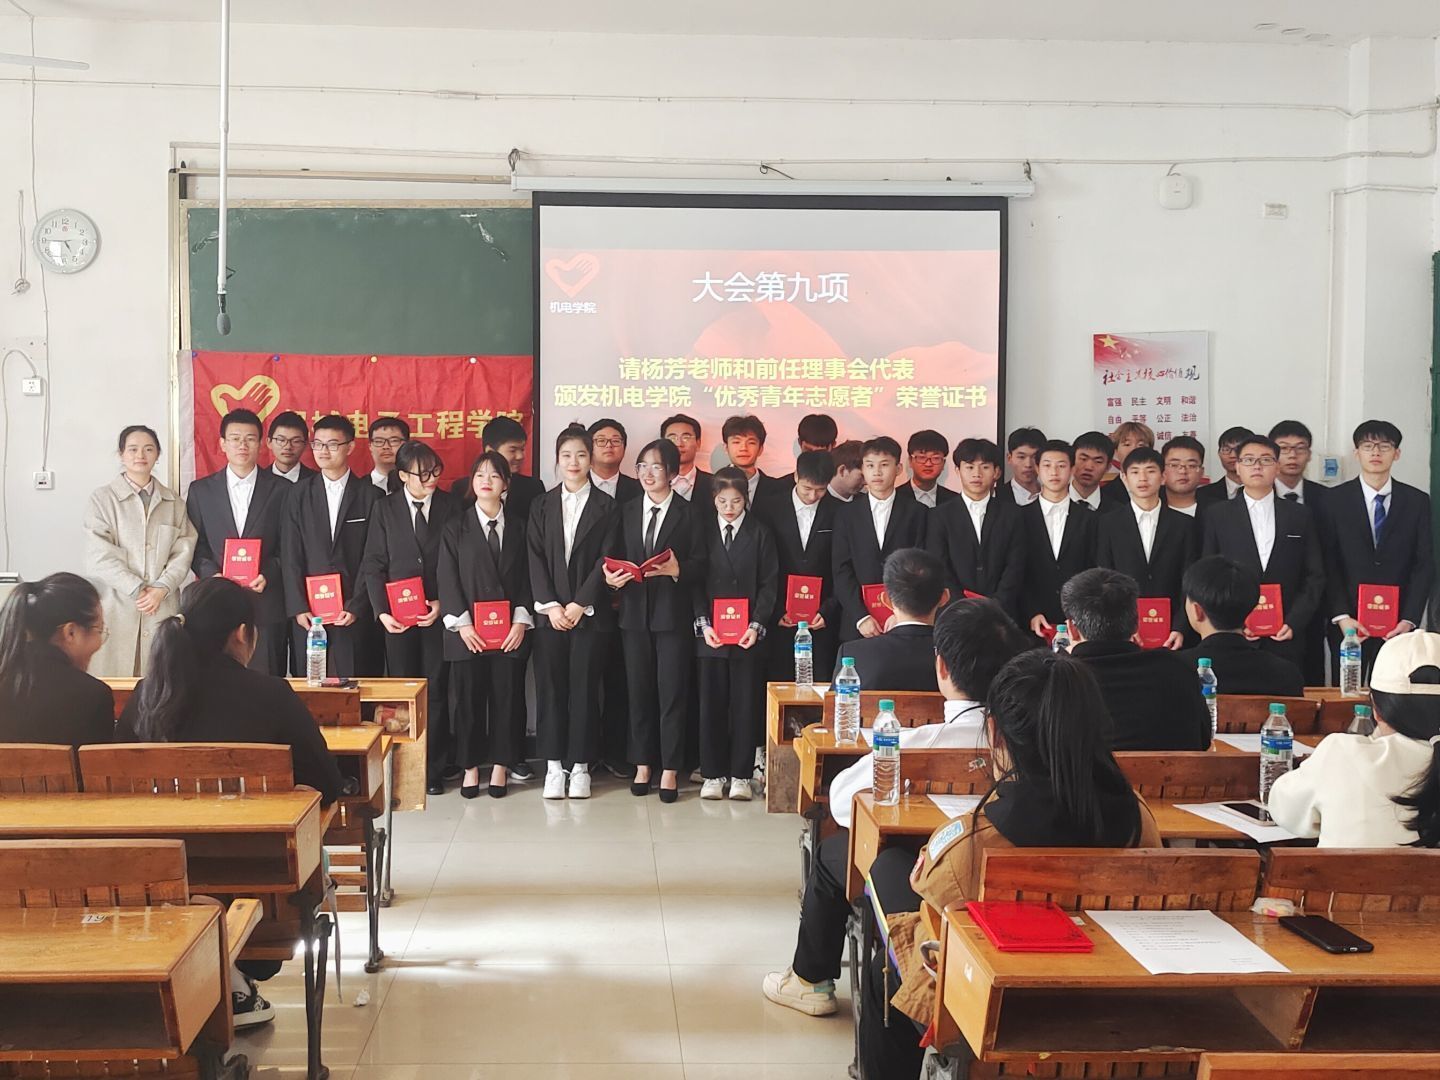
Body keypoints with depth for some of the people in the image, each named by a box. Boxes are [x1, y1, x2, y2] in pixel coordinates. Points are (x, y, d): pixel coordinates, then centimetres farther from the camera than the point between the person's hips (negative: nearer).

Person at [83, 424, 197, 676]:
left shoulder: (173, 502, 12)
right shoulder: (102, 498, 3)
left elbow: (183, 551, 5)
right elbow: (100, 555, -4)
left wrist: (161, 589, -9)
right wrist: (137, 590, -10)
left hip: (162, 606, 2)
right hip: (117, 606, -2)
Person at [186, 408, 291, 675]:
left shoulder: (281, 490, 7)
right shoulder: (201, 490, 11)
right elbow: (194, 545, 9)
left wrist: (268, 575, -11)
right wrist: (211, 574, -8)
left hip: (266, 605, -1)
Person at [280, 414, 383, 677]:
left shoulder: (370, 495, 3)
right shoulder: (300, 494, 9)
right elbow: (291, 556, 5)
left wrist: (356, 606, -9)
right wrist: (298, 608, -4)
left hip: (356, 614, -2)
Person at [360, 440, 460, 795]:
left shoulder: (451, 505, 2)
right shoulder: (385, 508, 4)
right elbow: (373, 565, 3)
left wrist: (444, 603, -8)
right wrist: (381, 611, -7)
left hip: (440, 613, 0)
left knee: (437, 692, 2)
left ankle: (434, 769, 9)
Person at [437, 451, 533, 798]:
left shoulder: (518, 527, 9)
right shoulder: (455, 527, 6)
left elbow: (527, 577, 6)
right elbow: (447, 577, 0)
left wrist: (521, 620, -6)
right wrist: (462, 623, -9)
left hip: (510, 630, 1)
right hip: (468, 632, -1)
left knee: (506, 696, 2)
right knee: (468, 697, 2)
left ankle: (500, 765, 13)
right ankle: (470, 767, 13)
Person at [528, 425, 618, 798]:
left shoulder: (606, 506, 4)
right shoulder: (542, 506, 10)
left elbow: (606, 560, -3)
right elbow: (535, 558, 3)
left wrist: (580, 605, -10)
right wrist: (550, 605, -8)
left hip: (591, 612, -2)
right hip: (549, 611, 2)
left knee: (584, 687, 0)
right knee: (550, 687, 2)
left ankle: (580, 763, 8)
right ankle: (554, 763, 10)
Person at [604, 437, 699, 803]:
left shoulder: (691, 514, 3)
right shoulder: (626, 513, 13)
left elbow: (701, 563, -4)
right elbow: (609, 556, 5)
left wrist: (677, 569, -22)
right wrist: (610, 577, -16)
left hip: (674, 612, -3)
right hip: (635, 611, 4)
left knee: (672, 691, -2)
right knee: (639, 690, 8)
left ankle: (670, 771, 4)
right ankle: (643, 765, 17)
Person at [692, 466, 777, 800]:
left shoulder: (760, 532, 3)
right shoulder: (702, 529, 5)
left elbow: (769, 584, 2)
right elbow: (695, 580, 3)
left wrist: (756, 625, -9)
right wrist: (703, 623, -7)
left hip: (748, 634, 0)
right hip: (710, 632, 1)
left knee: (746, 704, 2)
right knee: (711, 703, 3)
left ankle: (740, 775, 10)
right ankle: (712, 774, 11)